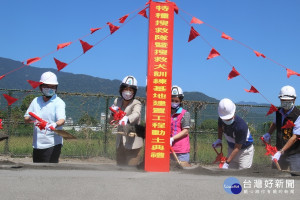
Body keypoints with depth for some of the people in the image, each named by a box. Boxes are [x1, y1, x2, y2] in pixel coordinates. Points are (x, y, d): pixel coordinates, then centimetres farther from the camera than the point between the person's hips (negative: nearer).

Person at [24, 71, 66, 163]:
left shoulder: (59, 102, -7)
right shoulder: (36, 101, 10)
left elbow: (62, 120, -22)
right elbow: (26, 119, 12)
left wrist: (55, 124, -45)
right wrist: (31, 118, -12)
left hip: (53, 144, -6)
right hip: (37, 144, 6)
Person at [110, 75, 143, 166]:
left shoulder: (136, 103, -11)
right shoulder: (117, 101, 6)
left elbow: (136, 114, -34)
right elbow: (111, 121, 11)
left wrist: (126, 119, -56)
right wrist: (113, 113, -12)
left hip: (133, 143, -6)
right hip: (120, 142, 6)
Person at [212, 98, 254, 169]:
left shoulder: (241, 126, -35)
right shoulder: (221, 119, -17)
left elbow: (237, 148, -29)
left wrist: (227, 163, -30)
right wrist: (219, 139, -5)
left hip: (245, 150, -6)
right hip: (231, 148, 6)